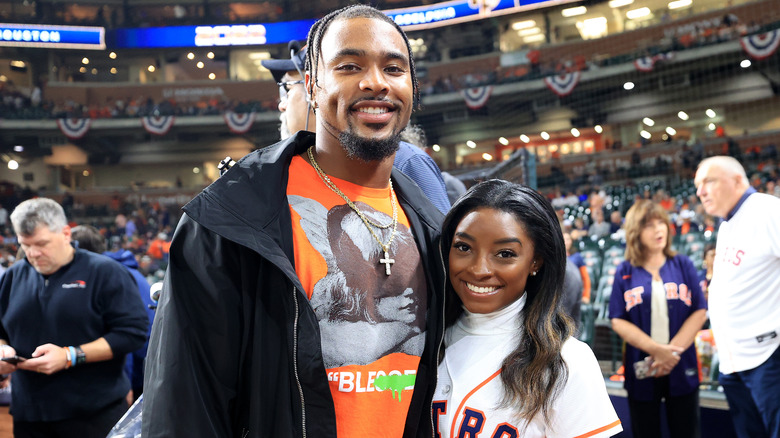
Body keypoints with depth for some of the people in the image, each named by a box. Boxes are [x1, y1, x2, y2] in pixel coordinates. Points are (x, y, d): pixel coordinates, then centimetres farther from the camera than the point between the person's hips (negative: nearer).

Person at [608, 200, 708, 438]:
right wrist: (657, 350, -16)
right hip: (641, 371, 0)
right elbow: (618, 321, -4)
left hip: (682, 368, 1)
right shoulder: (625, 273, 2)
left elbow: (699, 311, -1)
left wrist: (673, 350, -13)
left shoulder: (683, 265, 5)